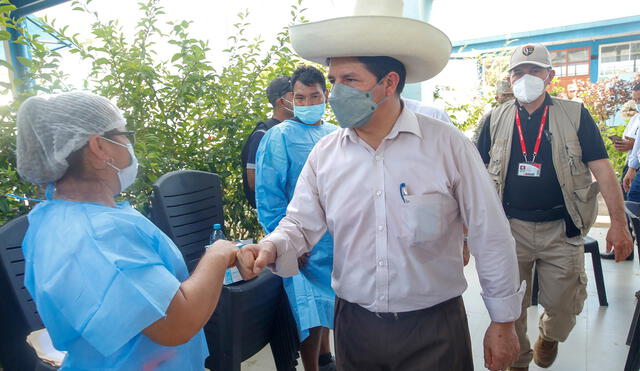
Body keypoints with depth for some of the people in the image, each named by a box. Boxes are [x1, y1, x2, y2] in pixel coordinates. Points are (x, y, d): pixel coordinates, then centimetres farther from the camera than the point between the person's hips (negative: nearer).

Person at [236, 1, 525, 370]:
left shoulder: (448, 144, -12)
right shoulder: (324, 154, -4)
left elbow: (491, 236, -7)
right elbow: (300, 225, 1)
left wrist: (503, 322, -1)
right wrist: (272, 247, -21)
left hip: (435, 328, -2)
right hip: (354, 325, 3)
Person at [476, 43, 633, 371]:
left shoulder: (575, 115, 1)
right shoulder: (496, 119, 4)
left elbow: (603, 171, -2)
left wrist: (618, 224, -8)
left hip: (562, 230, 0)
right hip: (510, 227, 1)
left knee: (563, 306, 10)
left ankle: (549, 336, 44)